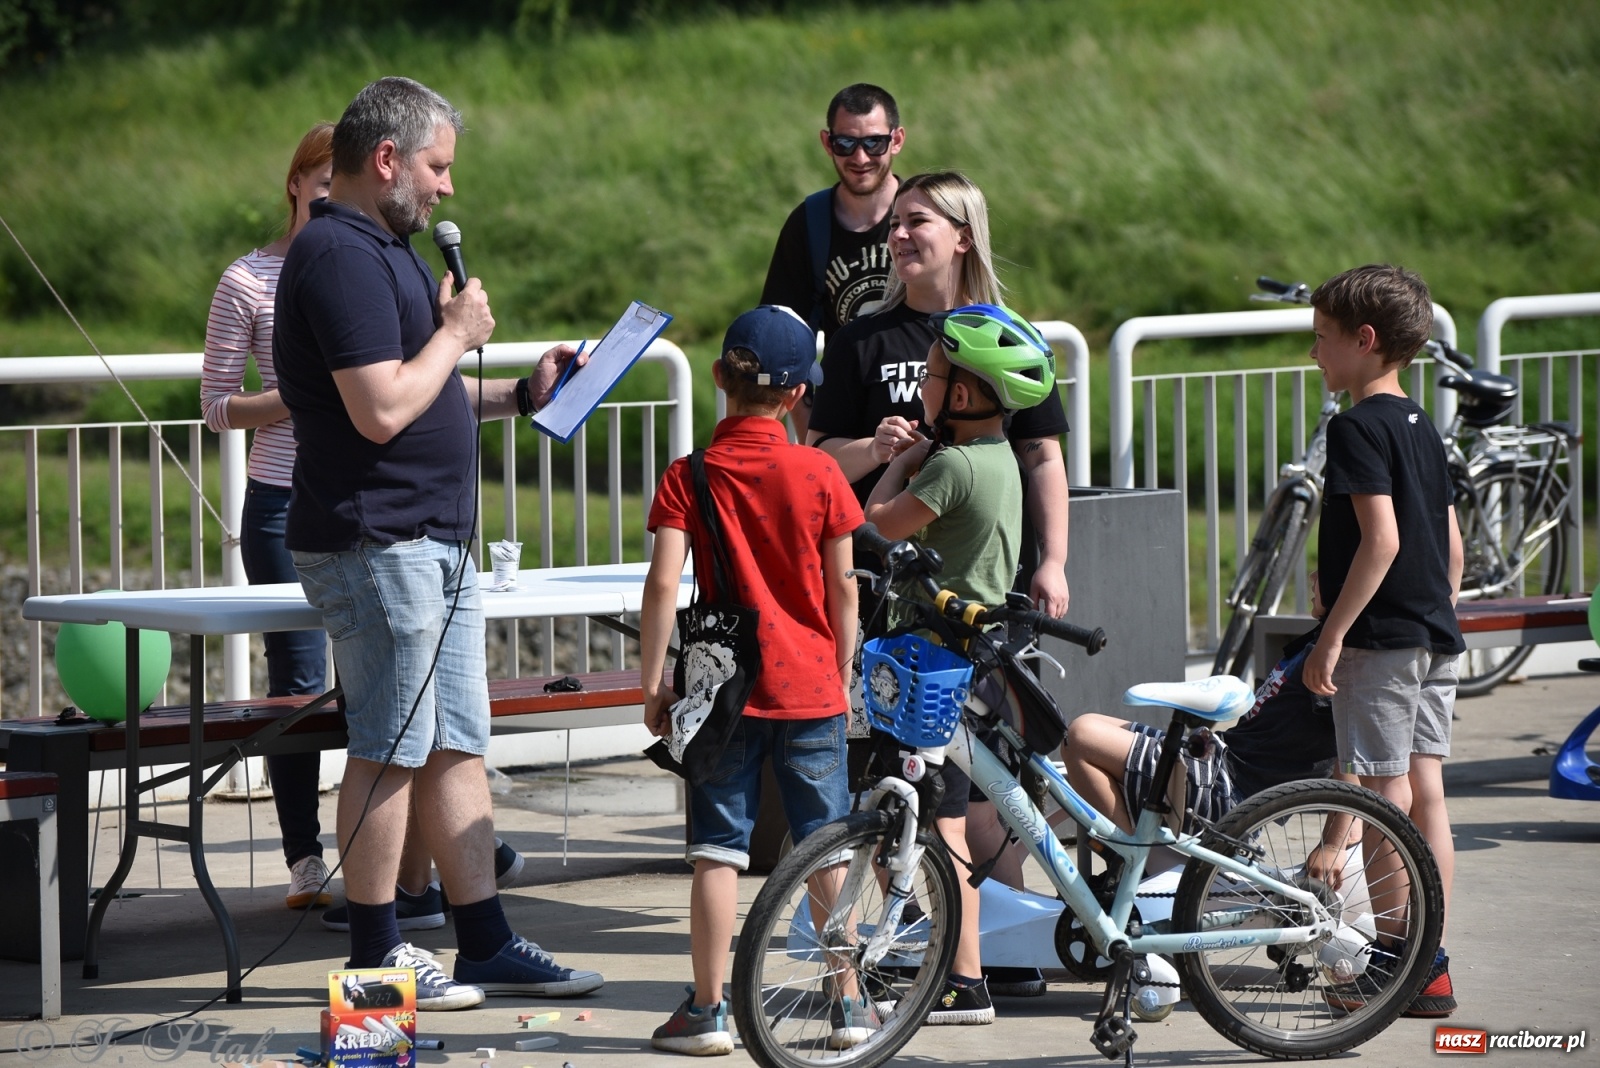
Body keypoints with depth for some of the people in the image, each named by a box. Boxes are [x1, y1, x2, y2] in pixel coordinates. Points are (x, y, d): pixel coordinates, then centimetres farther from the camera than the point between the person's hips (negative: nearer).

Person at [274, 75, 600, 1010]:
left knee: (457, 746, 10)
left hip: (433, 541, 10)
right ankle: (375, 955, 3)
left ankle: (486, 943, 12)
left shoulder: (383, 250, 18)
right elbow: (380, 411, -24)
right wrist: (457, 334, -11)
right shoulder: (341, 257, -16)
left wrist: (521, 395, 15)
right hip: (377, 543, -10)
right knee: (391, 752, -4)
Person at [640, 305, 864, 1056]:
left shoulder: (688, 478, -5)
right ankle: (849, 1003, 13)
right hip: (810, 686, 1)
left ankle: (707, 1011, 4)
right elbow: (842, 588, 0)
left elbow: (663, 583, -12)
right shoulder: (818, 473, -3)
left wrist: (652, 684, -5)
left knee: (717, 852, 4)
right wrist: (842, 677, 12)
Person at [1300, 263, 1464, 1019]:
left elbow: (1381, 539, -21)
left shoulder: (1358, 427, -13)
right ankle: (1432, 968, 10)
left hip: (1379, 640, -8)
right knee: (1426, 794, 8)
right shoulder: (1421, 427, 13)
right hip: (1435, 638, 8)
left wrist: (1331, 636, -19)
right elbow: (1450, 544, 16)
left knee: (1388, 799, -4)